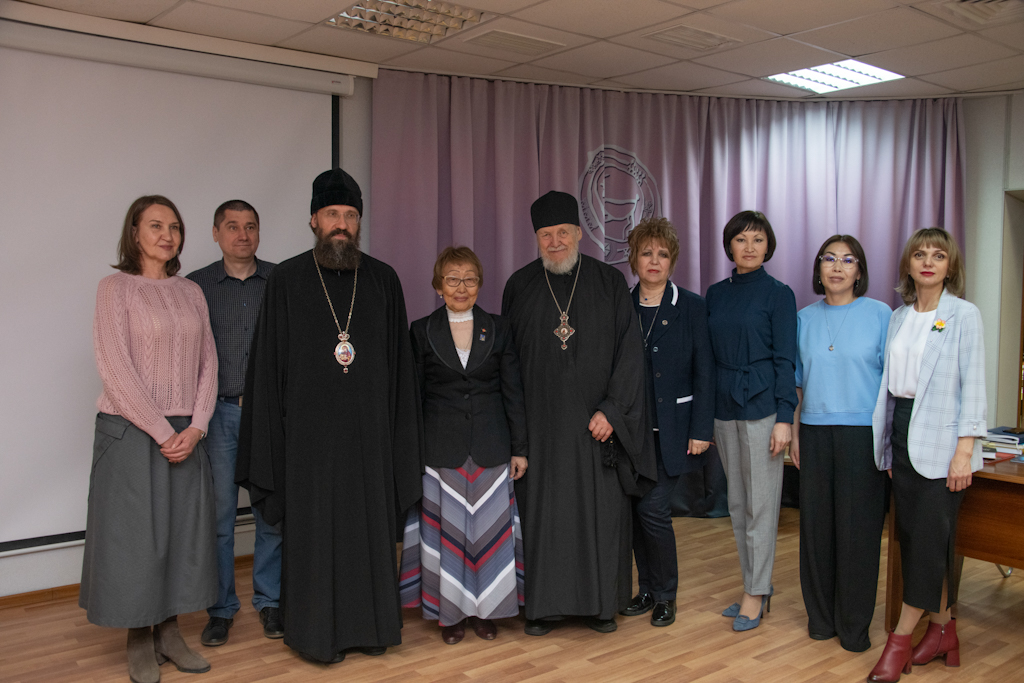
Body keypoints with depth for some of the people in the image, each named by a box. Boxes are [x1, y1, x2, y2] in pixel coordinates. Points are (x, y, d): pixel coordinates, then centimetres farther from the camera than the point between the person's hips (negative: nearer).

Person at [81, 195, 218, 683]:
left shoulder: (191, 292, 10)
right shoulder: (115, 288, -4)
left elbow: (207, 363, 7)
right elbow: (116, 369, -11)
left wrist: (195, 427, -6)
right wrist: (162, 432, -14)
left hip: (187, 435, 5)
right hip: (132, 432, -5)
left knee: (182, 532, 9)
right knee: (135, 533, 3)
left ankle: (168, 631, 24)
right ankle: (139, 640, 19)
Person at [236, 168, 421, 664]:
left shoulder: (383, 280, 5)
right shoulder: (286, 280, 0)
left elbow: (399, 362, 6)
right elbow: (267, 363, 0)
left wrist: (400, 432, 3)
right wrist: (268, 443, -3)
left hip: (368, 429, 2)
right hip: (310, 431, -2)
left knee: (372, 524, 9)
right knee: (313, 528, 5)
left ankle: (371, 624, 25)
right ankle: (316, 631, 21)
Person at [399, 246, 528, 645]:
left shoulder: (499, 329, 5)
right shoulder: (422, 331, 2)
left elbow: (513, 392, 4)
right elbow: (414, 397, 3)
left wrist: (519, 447, 1)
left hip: (490, 447, 1)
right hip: (442, 448, -1)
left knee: (489, 527, 6)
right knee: (447, 529, 5)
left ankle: (484, 609, 21)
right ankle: (450, 611, 20)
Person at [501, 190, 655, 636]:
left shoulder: (610, 283, 1)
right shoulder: (519, 286, 5)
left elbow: (629, 350, -2)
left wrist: (610, 410, -11)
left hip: (595, 420, 0)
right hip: (539, 421, 1)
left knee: (601, 508, 5)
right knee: (541, 509, 4)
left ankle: (600, 602, 20)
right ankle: (543, 603, 17)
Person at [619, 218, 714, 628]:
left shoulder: (692, 307, -1)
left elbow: (704, 373, -3)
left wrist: (702, 430, -8)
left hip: (671, 429, -3)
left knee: (652, 507, -8)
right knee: (636, 509, 8)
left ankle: (665, 594, 13)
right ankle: (647, 589, 26)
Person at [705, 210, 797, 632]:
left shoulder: (778, 294, -4)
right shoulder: (716, 294, 10)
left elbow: (785, 359, -7)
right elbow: (711, 356, 12)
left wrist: (785, 417, -14)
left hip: (761, 405, -6)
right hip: (724, 407, 6)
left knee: (760, 503, 0)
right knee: (737, 502, 12)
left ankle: (756, 593, 11)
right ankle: (757, 587, 24)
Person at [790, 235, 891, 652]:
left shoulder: (879, 315, 0)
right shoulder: (805, 319, 9)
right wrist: (794, 432, 9)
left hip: (862, 433, -3)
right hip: (815, 433, 3)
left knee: (858, 527, 1)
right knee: (816, 524, 8)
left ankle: (854, 624, 16)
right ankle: (820, 617, 22)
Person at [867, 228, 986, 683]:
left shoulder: (964, 315, -5)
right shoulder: (899, 317, 11)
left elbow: (972, 385, -8)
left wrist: (964, 449, -15)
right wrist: (888, 445, 12)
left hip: (940, 440, -6)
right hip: (902, 435, 6)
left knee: (929, 538, -3)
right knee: (911, 535, 8)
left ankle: (901, 638, 6)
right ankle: (942, 629, 22)